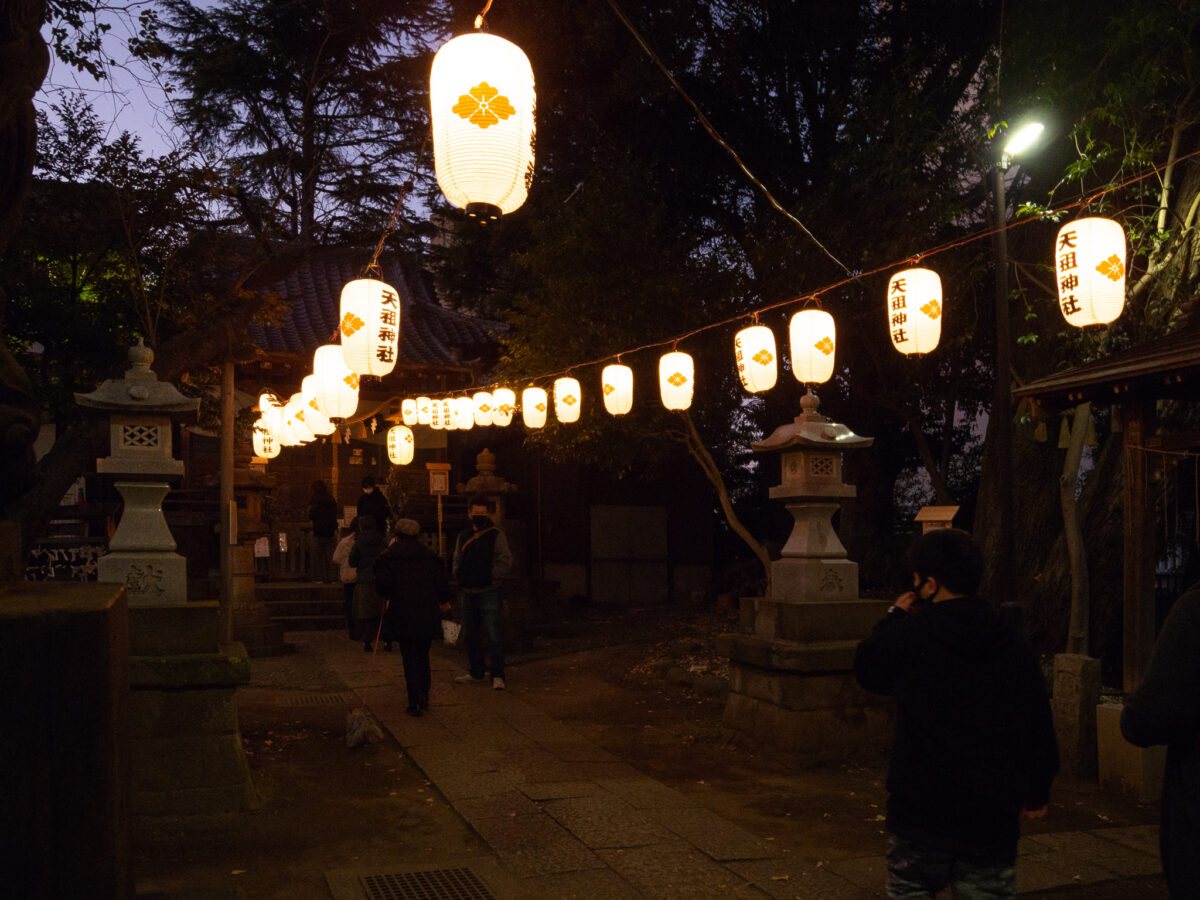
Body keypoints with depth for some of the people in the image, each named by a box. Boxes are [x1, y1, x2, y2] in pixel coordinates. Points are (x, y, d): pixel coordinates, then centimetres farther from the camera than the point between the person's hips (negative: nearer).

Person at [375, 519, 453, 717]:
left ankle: (415, 702, -2)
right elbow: (441, 581, 6)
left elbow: (382, 584, -10)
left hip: (402, 616, -3)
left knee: (409, 658, 1)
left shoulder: (388, 557, -2)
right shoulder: (428, 556, 7)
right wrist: (444, 601, 24)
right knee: (423, 656, 17)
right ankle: (424, 697, 19)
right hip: (428, 615, 3)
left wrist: (388, 596, 13)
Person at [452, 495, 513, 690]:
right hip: (468, 593, 6)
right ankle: (476, 673, 24)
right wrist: (459, 577, 4)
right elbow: (457, 562, 22)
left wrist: (489, 577, -14)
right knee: (470, 636, 12)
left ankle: (497, 676, -4)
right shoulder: (463, 537, 14)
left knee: (494, 637, -8)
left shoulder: (497, 536, -2)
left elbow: (506, 563, -8)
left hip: (489, 592, -6)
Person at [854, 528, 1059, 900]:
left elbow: (866, 668, 9)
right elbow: (1040, 726, 8)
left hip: (920, 808, -3)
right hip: (993, 814, 3)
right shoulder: (1013, 646, 2)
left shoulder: (909, 635, -10)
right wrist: (1037, 792, 19)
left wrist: (895, 616, 19)